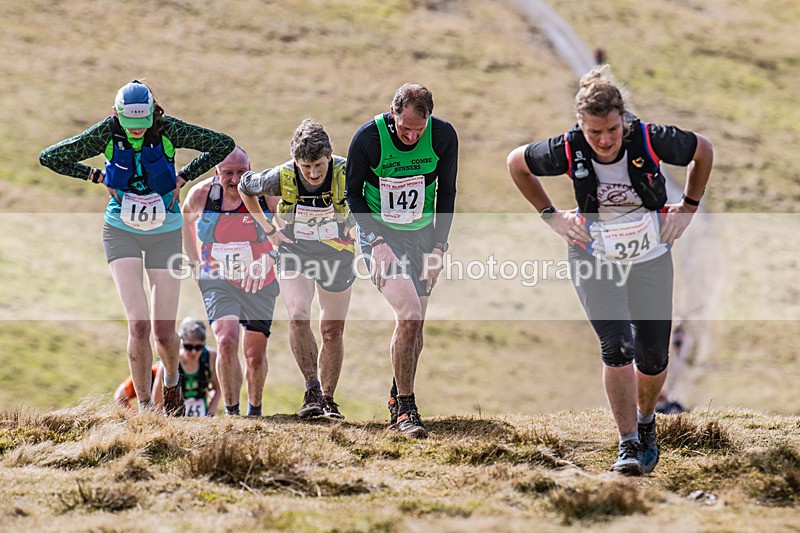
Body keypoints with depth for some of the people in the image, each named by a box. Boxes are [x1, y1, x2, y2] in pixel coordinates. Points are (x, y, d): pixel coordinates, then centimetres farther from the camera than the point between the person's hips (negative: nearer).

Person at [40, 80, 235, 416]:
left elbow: (223, 144, -5)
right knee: (138, 325, -17)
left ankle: (171, 380, 36)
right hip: (121, 232, 0)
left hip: (164, 233, 0)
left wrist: (183, 178, -6)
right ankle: (144, 405, -4)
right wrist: (98, 177, -7)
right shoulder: (107, 133, -15)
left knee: (164, 332, 2)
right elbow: (50, 157, -5)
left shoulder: (169, 130, -16)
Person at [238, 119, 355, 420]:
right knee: (298, 316, -22)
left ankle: (327, 398, 22)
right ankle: (312, 389, -11)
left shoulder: (346, 173, -24)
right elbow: (244, 187, 1)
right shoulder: (281, 177, -22)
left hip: (337, 254, 1)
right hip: (295, 253, -1)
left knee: (332, 331, 7)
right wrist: (268, 229, 0)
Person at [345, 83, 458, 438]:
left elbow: (446, 192, 2)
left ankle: (398, 401, 26)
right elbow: (353, 193, -5)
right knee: (408, 314, -19)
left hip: (422, 233, 4)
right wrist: (375, 242, -14)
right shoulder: (368, 138, -19)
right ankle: (406, 409, -11)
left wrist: (438, 247, -3)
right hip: (380, 232, -4)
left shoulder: (443, 136, -12)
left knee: (415, 322, 6)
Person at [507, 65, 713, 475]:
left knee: (654, 356, 5)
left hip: (651, 259, 1)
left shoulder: (650, 140, -22)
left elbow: (703, 151, -1)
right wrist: (551, 217, 0)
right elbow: (517, 163, 1)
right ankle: (628, 442, -7)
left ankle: (645, 420, 35)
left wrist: (688, 208, 2)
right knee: (618, 346, -18)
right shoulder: (568, 150, -21)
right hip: (594, 260, -1)